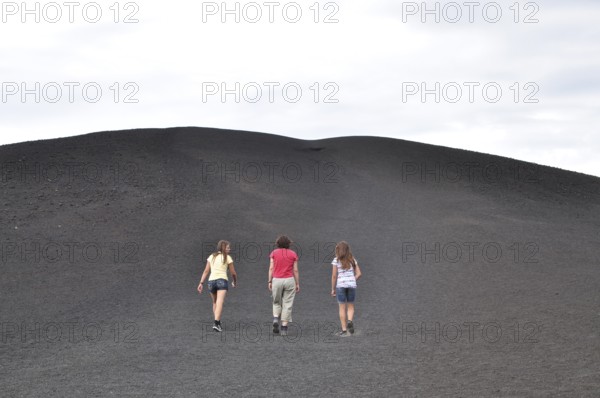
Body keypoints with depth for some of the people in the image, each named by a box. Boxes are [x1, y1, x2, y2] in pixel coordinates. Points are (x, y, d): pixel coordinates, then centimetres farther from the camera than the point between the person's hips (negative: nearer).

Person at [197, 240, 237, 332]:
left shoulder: (211, 257, 17)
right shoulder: (227, 258, 7)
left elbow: (206, 271, 9)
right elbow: (233, 273, 10)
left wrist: (201, 283, 7)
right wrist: (235, 282, 28)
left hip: (211, 281, 4)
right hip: (222, 280, -4)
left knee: (215, 302, 22)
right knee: (220, 303, -16)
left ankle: (217, 323, 28)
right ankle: (216, 323, -31)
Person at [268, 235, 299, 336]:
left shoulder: (274, 253, 2)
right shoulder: (293, 254, 3)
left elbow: (271, 268, -2)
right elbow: (295, 270, 1)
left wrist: (270, 281, 2)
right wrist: (297, 284, 6)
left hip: (277, 280, 0)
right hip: (289, 280, 0)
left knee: (276, 302, 18)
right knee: (287, 304, 3)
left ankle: (276, 319, -7)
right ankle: (284, 328, 0)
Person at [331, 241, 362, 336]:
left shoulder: (336, 260, -3)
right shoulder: (352, 260, 7)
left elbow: (334, 276, -5)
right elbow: (359, 273, 3)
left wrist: (333, 289, 1)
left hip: (340, 285, -2)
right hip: (351, 285, 2)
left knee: (342, 308, 5)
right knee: (350, 306, 13)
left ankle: (344, 330, 3)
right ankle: (350, 321, -15)